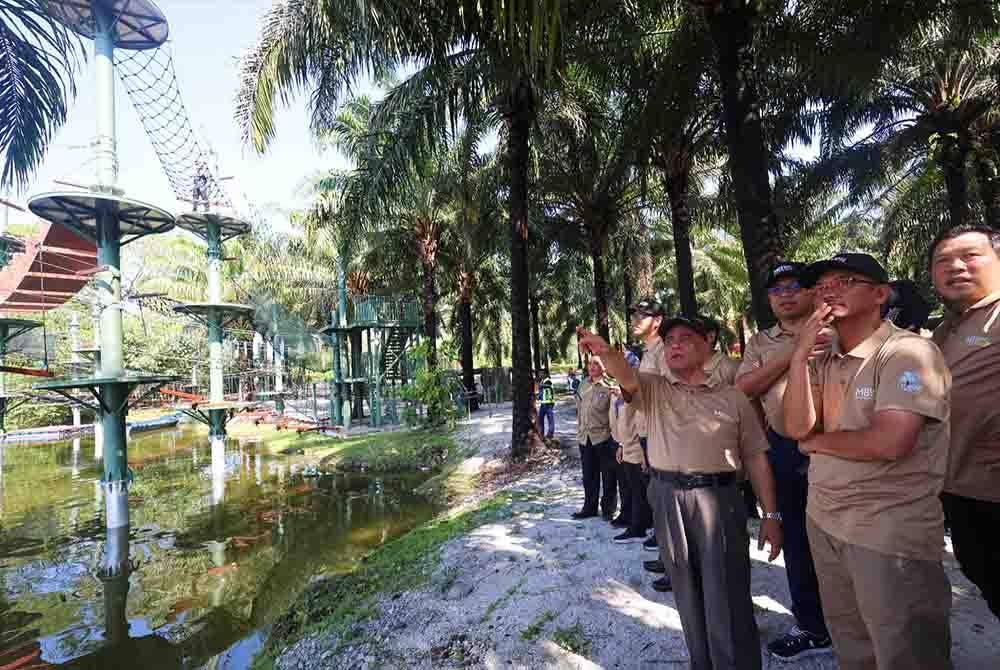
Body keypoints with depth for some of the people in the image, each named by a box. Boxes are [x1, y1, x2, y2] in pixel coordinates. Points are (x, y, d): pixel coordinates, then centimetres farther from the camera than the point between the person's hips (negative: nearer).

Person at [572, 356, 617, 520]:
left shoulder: (609, 386, -9)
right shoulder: (584, 386, 10)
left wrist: (613, 432, -16)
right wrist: (579, 430, 16)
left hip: (604, 436, -6)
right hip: (585, 437, 6)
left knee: (608, 476, 7)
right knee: (589, 476, 15)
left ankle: (608, 508, 21)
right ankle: (589, 507, 28)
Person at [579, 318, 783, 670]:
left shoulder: (733, 397, 6)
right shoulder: (653, 389, 7)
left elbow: (756, 457, 6)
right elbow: (625, 376, -16)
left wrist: (770, 515, 2)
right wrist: (605, 351, -37)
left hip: (718, 497, -1)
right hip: (668, 499, 2)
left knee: (727, 597, 3)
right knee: (687, 592, 16)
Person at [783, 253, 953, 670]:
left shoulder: (909, 352, -15)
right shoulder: (824, 361, 5)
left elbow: (889, 443, -25)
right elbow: (797, 427, -7)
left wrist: (817, 441, -9)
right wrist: (800, 354, -13)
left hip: (890, 533, -7)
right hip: (823, 519, 7)